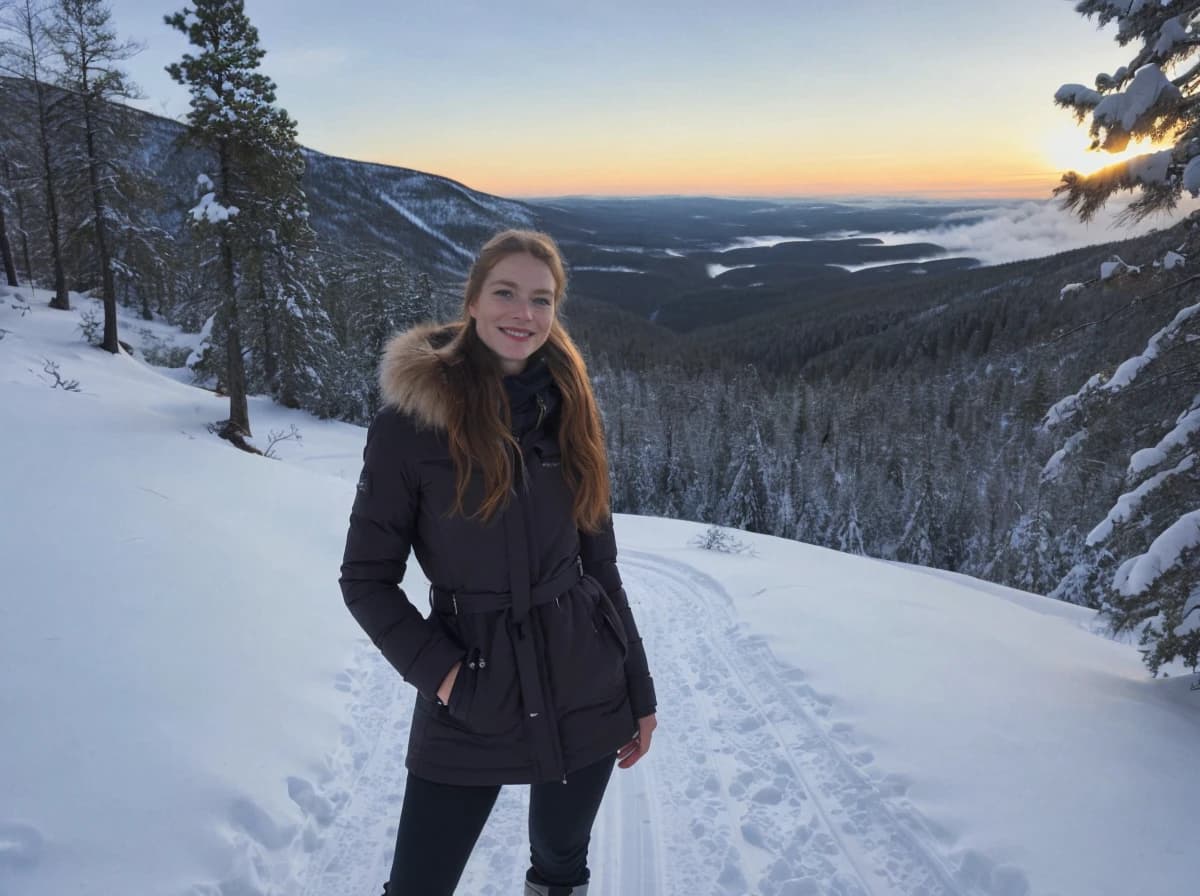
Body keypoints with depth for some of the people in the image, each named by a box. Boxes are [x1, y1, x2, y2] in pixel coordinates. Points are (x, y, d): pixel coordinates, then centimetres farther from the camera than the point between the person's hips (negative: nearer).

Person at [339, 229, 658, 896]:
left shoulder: (570, 410, 0)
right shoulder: (409, 423, -11)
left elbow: (601, 559, 6)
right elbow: (367, 579, -5)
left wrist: (639, 691, 8)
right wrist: (435, 668, -16)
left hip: (584, 689, 3)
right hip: (470, 702, -3)